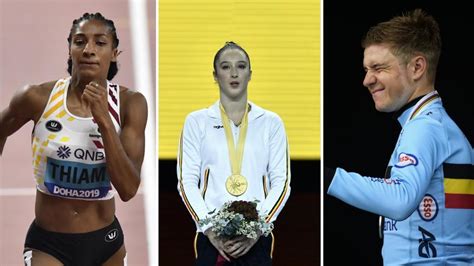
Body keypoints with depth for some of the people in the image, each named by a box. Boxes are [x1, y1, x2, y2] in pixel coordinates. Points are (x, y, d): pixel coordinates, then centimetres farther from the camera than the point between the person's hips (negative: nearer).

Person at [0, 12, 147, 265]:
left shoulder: (129, 103, -9)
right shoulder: (38, 98, -11)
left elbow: (128, 189, -17)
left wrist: (104, 121, -24)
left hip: (106, 243, 2)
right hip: (48, 245, -2)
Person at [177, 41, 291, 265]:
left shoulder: (271, 122, 10)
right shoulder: (197, 121, 8)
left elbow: (281, 180, 5)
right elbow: (187, 180, 3)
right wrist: (209, 228, -10)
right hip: (212, 237, 0)